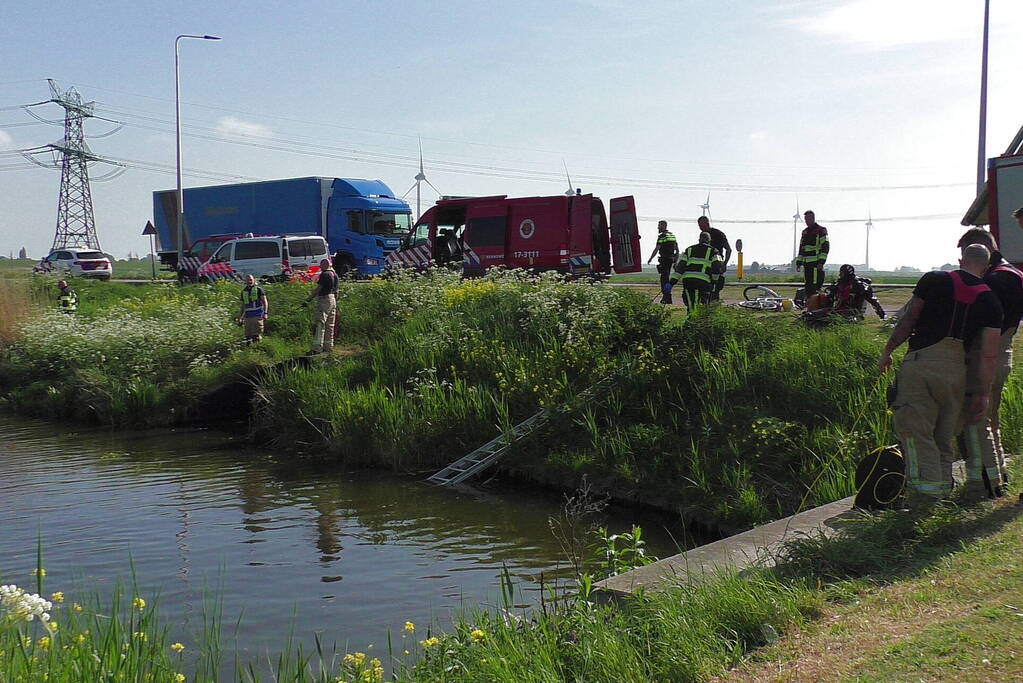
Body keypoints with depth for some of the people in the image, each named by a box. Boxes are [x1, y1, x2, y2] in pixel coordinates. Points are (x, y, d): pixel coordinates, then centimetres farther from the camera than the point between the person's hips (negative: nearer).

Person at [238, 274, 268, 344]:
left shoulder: (258, 289, 1)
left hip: (257, 315, -4)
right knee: (248, 335, 3)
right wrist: (240, 317, 22)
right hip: (247, 316, 4)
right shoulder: (243, 292, 14)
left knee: (256, 336, -12)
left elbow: (264, 301, -3)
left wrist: (265, 313, -15)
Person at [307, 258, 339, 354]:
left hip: (324, 299, -9)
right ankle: (328, 347, 14)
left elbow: (318, 289, -15)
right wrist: (336, 305, 25)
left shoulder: (324, 274, -12)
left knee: (320, 324, -12)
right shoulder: (334, 274, 14)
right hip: (332, 300, 9)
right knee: (330, 325, 11)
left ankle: (317, 347, -19)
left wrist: (309, 299, -11)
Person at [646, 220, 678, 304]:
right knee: (666, 277, 16)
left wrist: (650, 259, -5)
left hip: (664, 259, -8)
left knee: (664, 278, -7)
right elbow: (677, 249, 16)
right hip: (671, 259, 8)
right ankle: (665, 296, 21)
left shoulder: (662, 236, -11)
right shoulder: (672, 235, 15)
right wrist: (676, 261, 20)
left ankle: (667, 298, -10)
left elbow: (656, 249, -14)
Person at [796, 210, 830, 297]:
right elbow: (801, 248, 24)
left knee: (815, 287, -13)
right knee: (807, 287, 9)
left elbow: (825, 247, -10)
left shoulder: (821, 230, -3)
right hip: (806, 263, 8)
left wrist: (821, 262, -18)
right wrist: (799, 262, 16)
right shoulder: (804, 232, 20)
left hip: (816, 263, -8)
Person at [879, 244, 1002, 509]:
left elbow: (907, 321, 7)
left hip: (920, 362, -3)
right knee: (943, 436, 15)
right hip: (956, 370, 4)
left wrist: (887, 351, 18)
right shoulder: (991, 302, 9)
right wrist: (983, 394, 11)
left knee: (914, 428, -5)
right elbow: (988, 355, 6)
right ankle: (943, 485, 17)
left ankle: (926, 486, -15)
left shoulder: (934, 280, 4)